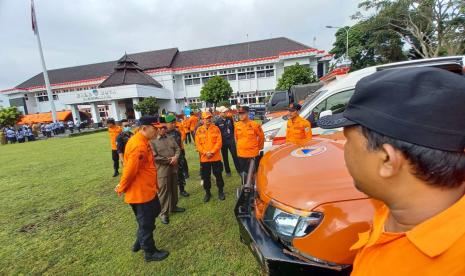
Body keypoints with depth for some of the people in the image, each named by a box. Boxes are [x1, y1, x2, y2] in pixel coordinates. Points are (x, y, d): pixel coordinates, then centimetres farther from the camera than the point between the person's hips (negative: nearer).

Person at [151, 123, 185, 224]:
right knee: (163, 191, 2)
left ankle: (173, 207, 36)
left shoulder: (170, 138, 8)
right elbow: (154, 157, -17)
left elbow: (177, 148, 8)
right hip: (162, 169, -6)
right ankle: (163, 213, 16)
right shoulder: (152, 141, -11)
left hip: (173, 167, 6)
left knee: (174, 188, 17)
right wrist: (169, 160, -14)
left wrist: (176, 157, -13)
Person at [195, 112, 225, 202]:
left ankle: (220, 191, 27)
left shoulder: (216, 128, -1)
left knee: (218, 175, 9)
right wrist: (205, 152, -14)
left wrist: (212, 152, -17)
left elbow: (219, 142, -7)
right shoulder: (199, 130, 1)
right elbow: (198, 144, -3)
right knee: (205, 176, 11)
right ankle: (207, 192, 28)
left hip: (216, 157, -1)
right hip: (204, 157, 1)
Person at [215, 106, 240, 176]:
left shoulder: (230, 119, 1)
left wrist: (232, 135, 10)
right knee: (225, 157, 10)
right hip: (223, 141, -2)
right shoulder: (217, 121, -10)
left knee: (235, 155, 3)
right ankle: (228, 171, 24)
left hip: (231, 140, 2)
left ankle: (238, 169, 15)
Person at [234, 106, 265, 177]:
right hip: (241, 154, 4)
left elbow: (261, 136, 1)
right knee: (243, 173, 14)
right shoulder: (236, 125, 0)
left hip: (253, 154, -4)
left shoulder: (254, 125, -12)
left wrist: (258, 147, 10)